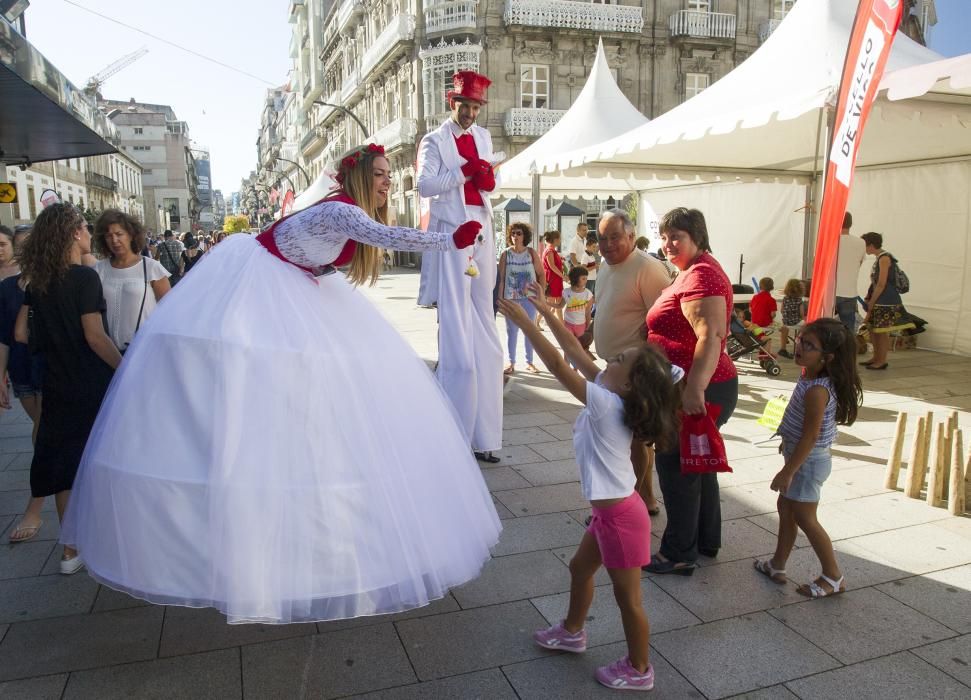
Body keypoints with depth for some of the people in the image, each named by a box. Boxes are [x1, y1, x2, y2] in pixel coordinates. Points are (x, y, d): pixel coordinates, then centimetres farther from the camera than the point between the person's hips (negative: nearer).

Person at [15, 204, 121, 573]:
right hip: (93, 387, -6)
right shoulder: (85, 277, -15)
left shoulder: (37, 281, 4)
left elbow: (21, 333, 6)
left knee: (66, 464, 13)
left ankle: (71, 549, 23)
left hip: (59, 387, 6)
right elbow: (95, 337, -18)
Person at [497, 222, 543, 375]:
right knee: (511, 330, 4)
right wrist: (500, 299, -5)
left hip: (530, 297, 1)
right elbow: (501, 278, -1)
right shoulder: (505, 254, -2)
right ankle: (511, 362, 12)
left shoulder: (531, 253, -1)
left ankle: (529, 362, 18)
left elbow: (541, 274, 4)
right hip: (511, 298, -1)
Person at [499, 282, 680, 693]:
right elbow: (574, 350, 2)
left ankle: (639, 670, 29)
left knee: (627, 596, 9)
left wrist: (523, 321, -24)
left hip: (620, 514, -10)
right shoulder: (609, 393, -2)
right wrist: (546, 311, 1)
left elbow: (558, 366, -28)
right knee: (580, 568, 26)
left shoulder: (605, 403, -25)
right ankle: (572, 631, 48)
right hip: (611, 509, 10)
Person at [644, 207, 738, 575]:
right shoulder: (694, 271, 15)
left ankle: (679, 554, 14)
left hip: (697, 393, -11)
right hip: (703, 390, 11)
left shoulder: (700, 275, -18)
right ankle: (706, 541, 35)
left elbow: (711, 337, -30)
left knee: (677, 467, 0)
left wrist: (694, 390, -37)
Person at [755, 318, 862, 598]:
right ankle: (778, 565, 32)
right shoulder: (810, 378, -1)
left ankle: (833, 577, 20)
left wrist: (787, 471, -21)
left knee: (805, 519, 3)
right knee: (785, 508, 18)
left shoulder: (817, 390, -29)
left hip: (808, 460, -10)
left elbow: (810, 436, -26)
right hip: (801, 456, 10)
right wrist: (789, 441, 26)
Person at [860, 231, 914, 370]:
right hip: (878, 301, 9)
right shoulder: (879, 258, 13)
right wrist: (868, 299, 10)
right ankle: (876, 357, 25)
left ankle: (882, 361, 7)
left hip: (885, 302, -9)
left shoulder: (884, 258, -15)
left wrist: (871, 302, -14)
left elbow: (881, 284, -19)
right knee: (872, 328, 14)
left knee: (882, 331, -2)